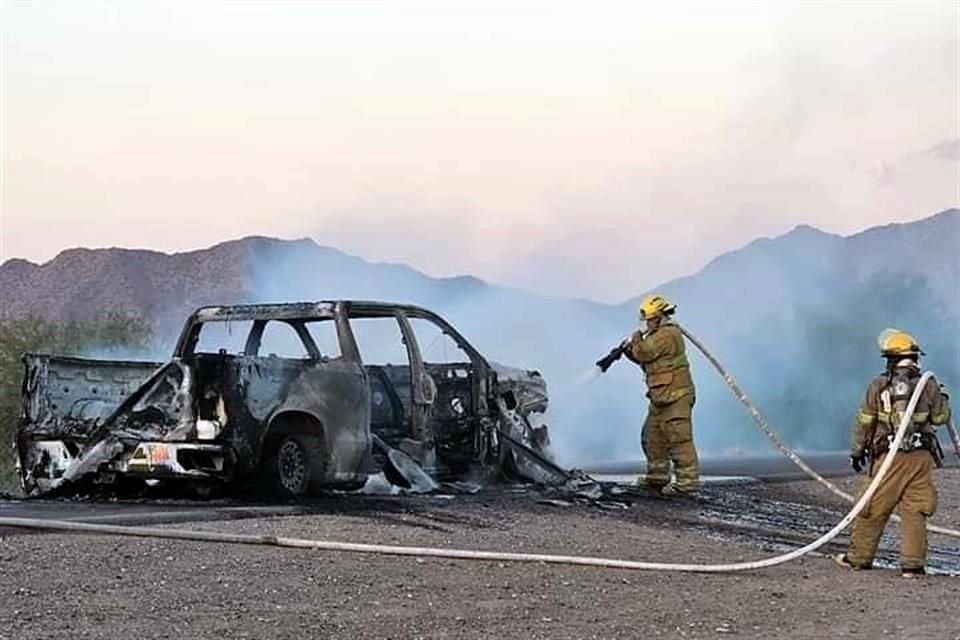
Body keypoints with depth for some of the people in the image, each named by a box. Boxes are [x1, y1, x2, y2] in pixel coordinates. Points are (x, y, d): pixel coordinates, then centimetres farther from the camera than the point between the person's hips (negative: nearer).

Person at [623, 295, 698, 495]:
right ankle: (657, 476, 25)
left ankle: (687, 481, -13)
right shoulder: (661, 334, 20)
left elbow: (644, 353, -16)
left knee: (679, 438, -12)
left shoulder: (667, 335, -15)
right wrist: (630, 351, 10)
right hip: (662, 397, 11)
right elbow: (647, 360, 23)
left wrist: (637, 339, 3)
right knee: (652, 436, 17)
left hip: (675, 396, -11)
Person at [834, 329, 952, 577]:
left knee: (873, 509, 9)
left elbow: (864, 422, 1)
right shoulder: (928, 385, 0)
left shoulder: (879, 386, -3)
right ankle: (913, 563, 2)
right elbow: (941, 417, 11)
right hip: (921, 457, 1)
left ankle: (859, 557, 19)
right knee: (915, 511, 5)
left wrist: (857, 451, 13)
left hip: (889, 457, -1)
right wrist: (942, 398, 31)